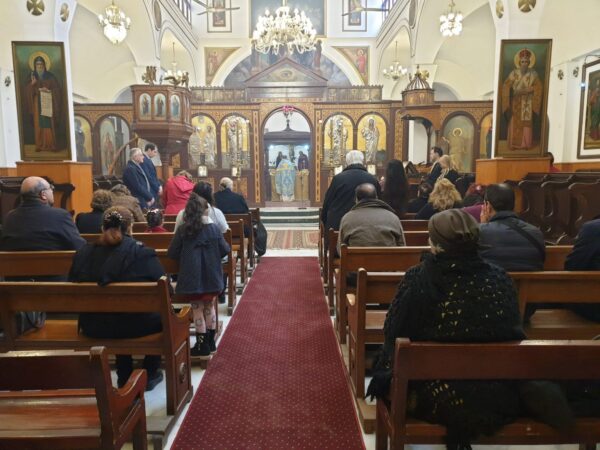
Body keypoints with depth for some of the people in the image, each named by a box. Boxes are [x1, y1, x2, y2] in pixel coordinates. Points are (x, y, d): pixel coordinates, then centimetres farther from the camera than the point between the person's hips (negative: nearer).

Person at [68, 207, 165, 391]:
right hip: (135, 325, -4)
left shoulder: (83, 252, -3)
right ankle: (150, 375, 30)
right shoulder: (142, 253, -16)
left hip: (93, 327, 5)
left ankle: (124, 377, 40)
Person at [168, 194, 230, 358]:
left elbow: (172, 253, -4)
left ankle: (202, 346, 15)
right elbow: (225, 250, -1)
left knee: (198, 309, 8)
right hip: (211, 276, 2)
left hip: (192, 277, -2)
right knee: (209, 307, 18)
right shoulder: (214, 228, -4)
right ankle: (210, 343, 27)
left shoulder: (182, 230, -7)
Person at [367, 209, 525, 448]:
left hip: (434, 399, -4)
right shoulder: (499, 278, -7)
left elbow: (393, 335, -9)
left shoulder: (418, 279, -17)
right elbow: (513, 335, 6)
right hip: (498, 399, 4)